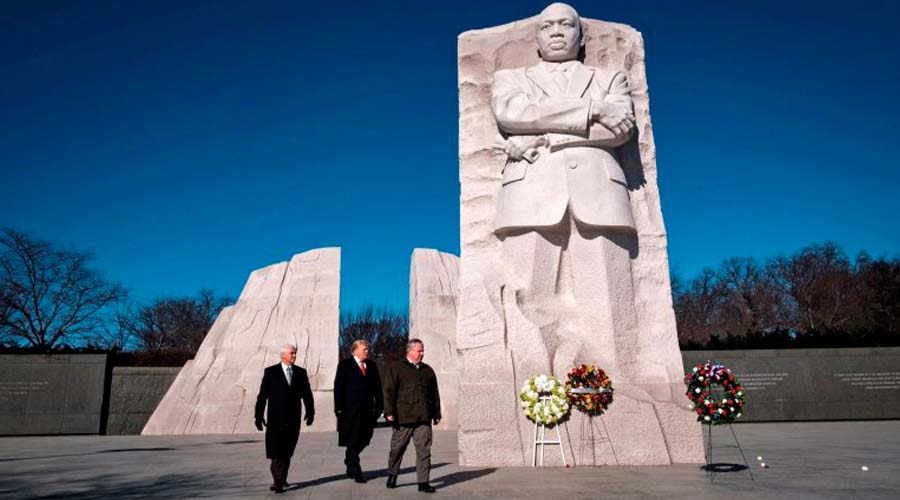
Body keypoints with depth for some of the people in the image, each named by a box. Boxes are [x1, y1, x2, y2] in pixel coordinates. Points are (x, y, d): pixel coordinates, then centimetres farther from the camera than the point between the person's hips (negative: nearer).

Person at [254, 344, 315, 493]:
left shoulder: (301, 372, 8)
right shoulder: (270, 372, 1)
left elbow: (307, 394, 9)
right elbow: (262, 395, 0)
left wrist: (310, 412, 1)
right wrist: (259, 415, -3)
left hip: (293, 419, 3)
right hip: (276, 418, -3)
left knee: (287, 451, 9)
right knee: (276, 450, -7)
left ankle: (281, 479, 23)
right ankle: (278, 481, -2)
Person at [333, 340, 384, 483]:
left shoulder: (371, 366, 12)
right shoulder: (345, 365, -1)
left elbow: (377, 388, 12)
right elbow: (338, 387, -4)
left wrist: (379, 406, 5)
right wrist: (339, 408, -11)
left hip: (367, 409, 5)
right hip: (351, 409, -5)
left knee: (364, 439, 9)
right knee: (353, 440, -2)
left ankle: (349, 462, 33)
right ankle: (355, 471, 5)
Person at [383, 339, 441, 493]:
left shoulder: (428, 370, 16)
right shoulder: (397, 368, 3)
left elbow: (435, 394, 18)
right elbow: (389, 391, -3)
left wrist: (437, 414, 15)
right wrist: (389, 412, -10)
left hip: (424, 419, 3)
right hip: (403, 417, -3)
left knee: (424, 450, -2)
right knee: (397, 448, 9)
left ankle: (423, 482, 3)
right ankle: (392, 475, 29)